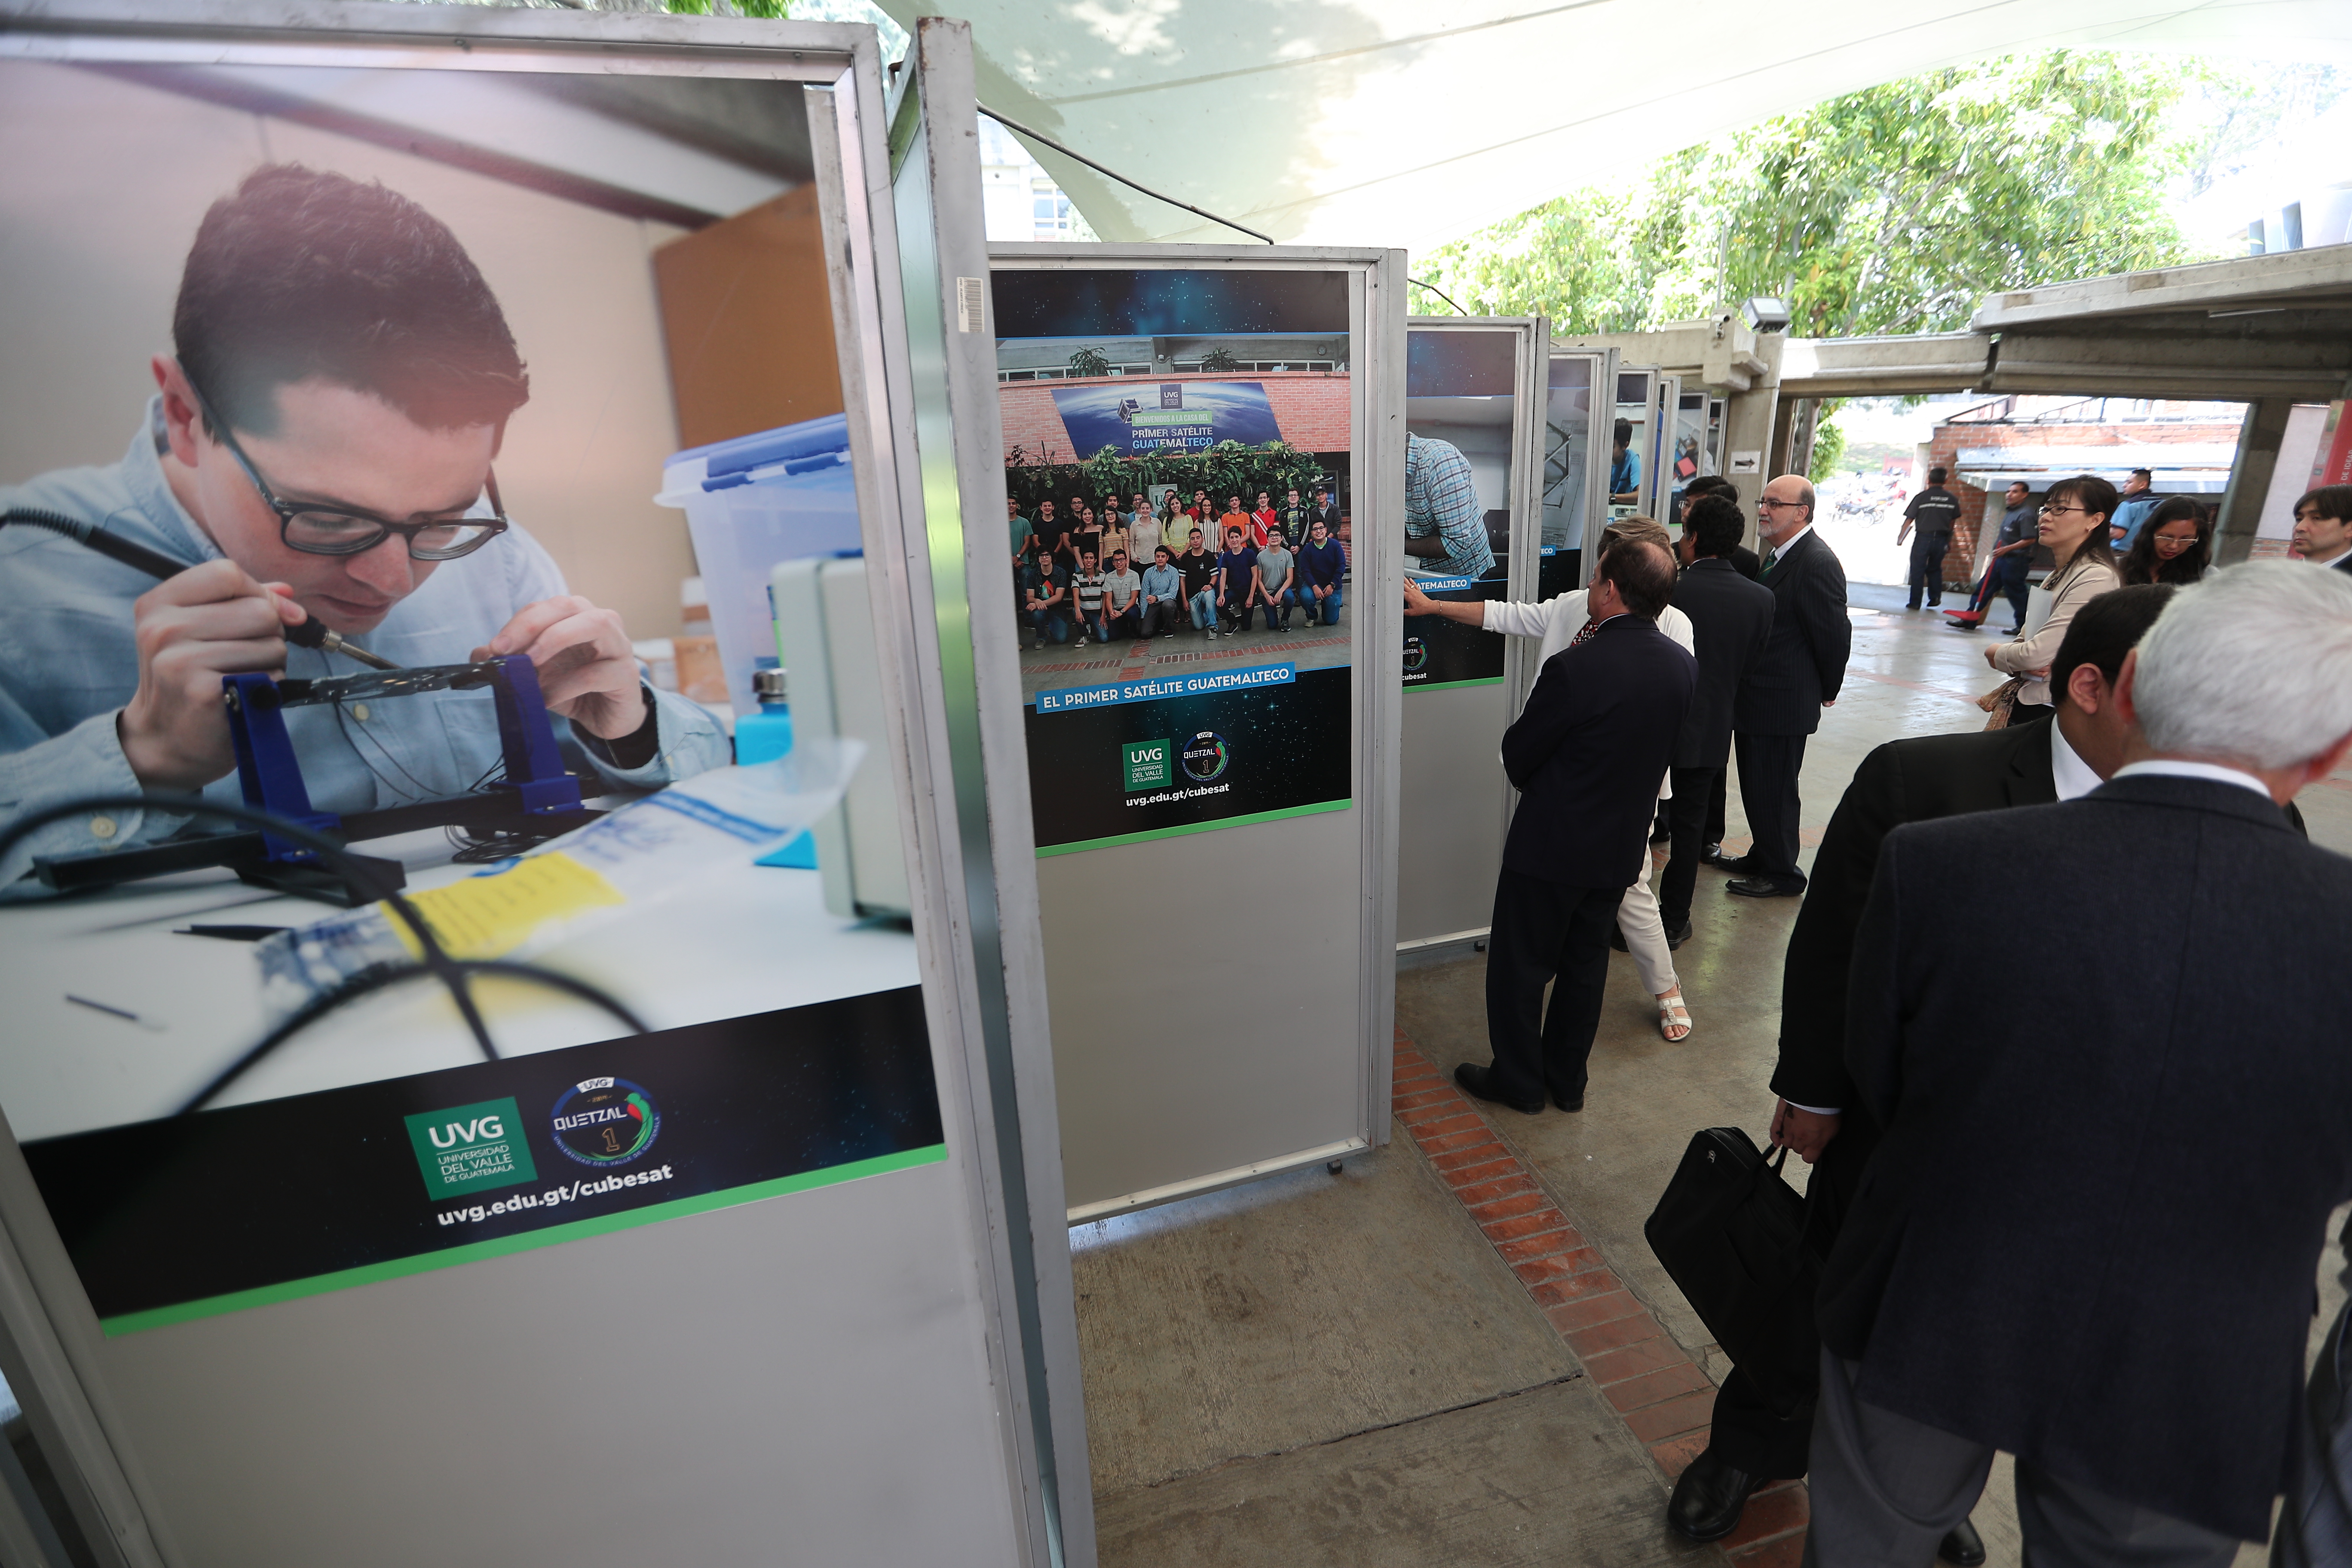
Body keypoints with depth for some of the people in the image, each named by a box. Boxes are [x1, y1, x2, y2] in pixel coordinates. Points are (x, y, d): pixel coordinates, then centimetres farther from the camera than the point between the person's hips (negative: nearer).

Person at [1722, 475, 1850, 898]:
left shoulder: (1818, 563, -19)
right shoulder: (1776, 553, 11)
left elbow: (1834, 634, -14)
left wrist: (1827, 690, -2)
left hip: (1784, 701, -9)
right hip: (1755, 696, 9)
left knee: (1774, 790, 2)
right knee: (1755, 784, 19)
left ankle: (1782, 874, 17)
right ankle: (1762, 858, 34)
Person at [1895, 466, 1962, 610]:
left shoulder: (1921, 497, -7)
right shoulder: (1952, 499, 4)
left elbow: (1909, 520, -7)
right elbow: (1953, 522, 10)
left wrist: (1900, 538, 3)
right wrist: (1950, 541, 21)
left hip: (1923, 538, -3)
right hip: (1941, 540, 4)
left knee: (1918, 571, 2)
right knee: (1935, 569, 20)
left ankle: (1915, 603, 4)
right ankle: (1935, 597, 14)